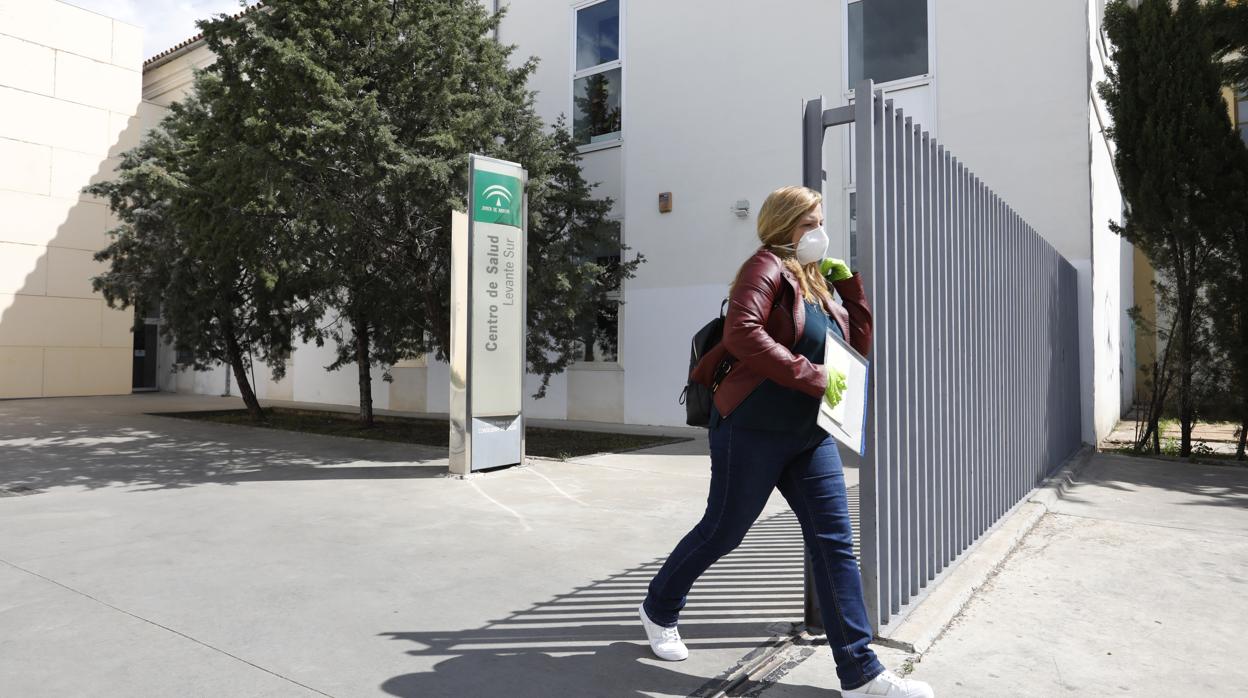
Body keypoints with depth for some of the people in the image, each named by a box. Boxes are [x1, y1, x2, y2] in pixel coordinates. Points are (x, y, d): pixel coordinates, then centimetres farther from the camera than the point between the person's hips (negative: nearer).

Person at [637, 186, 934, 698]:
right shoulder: (768, 267, -9)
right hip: (752, 430, -7)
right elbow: (742, 334, -27)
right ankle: (658, 609, 33)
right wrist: (813, 377, -25)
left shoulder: (816, 281, 15)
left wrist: (849, 284, 8)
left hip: (810, 436, 8)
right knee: (722, 532, 7)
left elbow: (859, 346, 18)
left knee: (835, 543, 3)